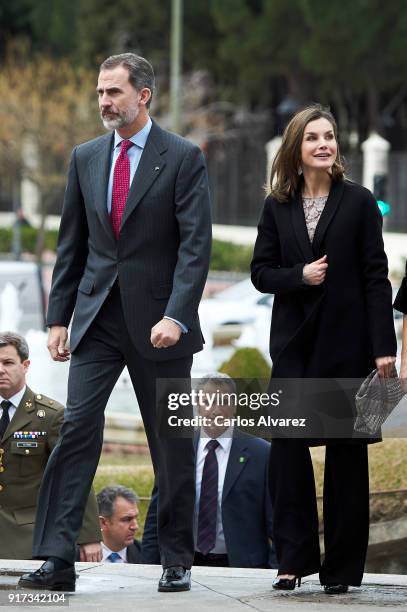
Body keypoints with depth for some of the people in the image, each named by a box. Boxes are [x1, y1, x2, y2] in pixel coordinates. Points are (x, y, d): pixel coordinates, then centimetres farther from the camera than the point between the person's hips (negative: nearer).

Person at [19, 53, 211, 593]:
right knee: (77, 426, -9)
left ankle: (177, 561, 16)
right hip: (97, 317, 3)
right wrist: (58, 318, 6)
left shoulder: (183, 158, -4)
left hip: (158, 320, -3)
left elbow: (195, 245, -11)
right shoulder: (86, 158, 10)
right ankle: (57, 558, -13)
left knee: (172, 442, 5)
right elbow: (71, 244, 13)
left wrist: (176, 315, -21)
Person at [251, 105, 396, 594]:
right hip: (295, 343, 2)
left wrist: (383, 345, -9)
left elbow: (375, 276, -3)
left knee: (346, 452, 2)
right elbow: (261, 272, 7)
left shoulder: (358, 202, 0)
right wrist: (299, 276, -14)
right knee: (287, 448, -5)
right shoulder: (277, 206, 7)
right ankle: (295, 558, 3)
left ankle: (341, 567, 7)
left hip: (346, 342, -2)